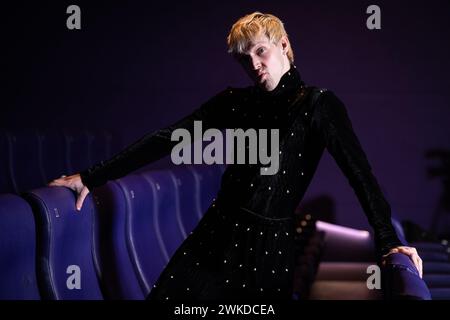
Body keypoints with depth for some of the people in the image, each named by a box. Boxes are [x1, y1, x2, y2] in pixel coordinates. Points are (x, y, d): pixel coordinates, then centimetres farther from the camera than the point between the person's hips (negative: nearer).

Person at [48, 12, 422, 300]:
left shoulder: (318, 105, -3)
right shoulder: (235, 101, 9)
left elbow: (359, 171, -10)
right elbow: (168, 139, 6)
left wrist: (387, 241, -20)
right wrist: (92, 177, 3)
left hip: (269, 249, -3)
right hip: (214, 238, 3)